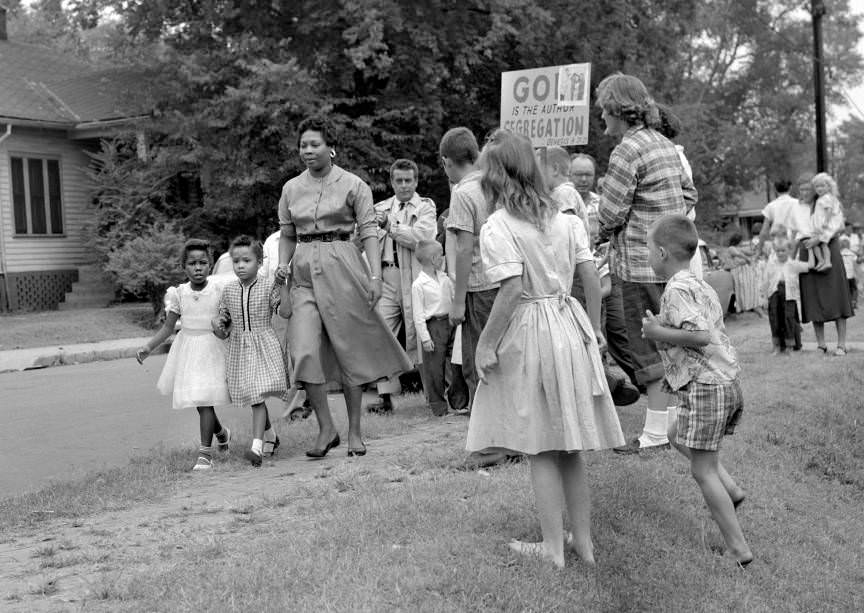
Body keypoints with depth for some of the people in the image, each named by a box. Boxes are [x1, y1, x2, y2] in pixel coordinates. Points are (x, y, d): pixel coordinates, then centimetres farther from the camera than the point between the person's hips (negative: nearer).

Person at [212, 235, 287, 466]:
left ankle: (257, 446, -18)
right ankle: (270, 434, 35)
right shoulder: (228, 290, 6)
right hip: (239, 349, 4)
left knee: (258, 397, -14)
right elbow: (224, 331, 13)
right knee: (253, 399, 12)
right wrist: (218, 326, -8)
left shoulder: (268, 288, -4)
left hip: (264, 347, -4)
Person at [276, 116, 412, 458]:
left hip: (342, 267, -3)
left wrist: (375, 275, -12)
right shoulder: (291, 189, 11)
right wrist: (282, 264, 0)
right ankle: (326, 429, 2)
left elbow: (369, 231, -3)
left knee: (350, 350, 3)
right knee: (304, 351, -10)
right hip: (304, 272, 3)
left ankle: (355, 431, 16)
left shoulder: (352, 185, 0)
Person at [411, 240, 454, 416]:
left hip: (449, 322, 6)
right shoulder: (418, 285, -11)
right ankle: (437, 405, 12)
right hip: (432, 326, -6)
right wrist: (425, 338, -14)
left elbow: (454, 298, 19)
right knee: (434, 368, 0)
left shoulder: (444, 278, 8)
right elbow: (418, 315, -11)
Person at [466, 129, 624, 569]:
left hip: (529, 334, -6)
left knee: (541, 449, 4)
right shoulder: (566, 219, 5)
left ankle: (553, 546, 12)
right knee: (571, 444, 15)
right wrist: (594, 329, 14)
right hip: (570, 328, 6)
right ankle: (582, 540, 23)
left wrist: (485, 343, -13)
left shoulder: (497, 228, -13)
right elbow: (592, 278, 4)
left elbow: (511, 290, -21)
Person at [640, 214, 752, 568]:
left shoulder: (676, 290, -16)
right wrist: (662, 327, 15)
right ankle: (731, 490, 21)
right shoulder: (701, 286, 14)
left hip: (704, 387, -10)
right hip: (727, 381, 10)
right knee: (677, 434, 29)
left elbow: (701, 336, -27)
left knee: (703, 471, -2)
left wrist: (659, 332, -16)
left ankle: (739, 549, 0)